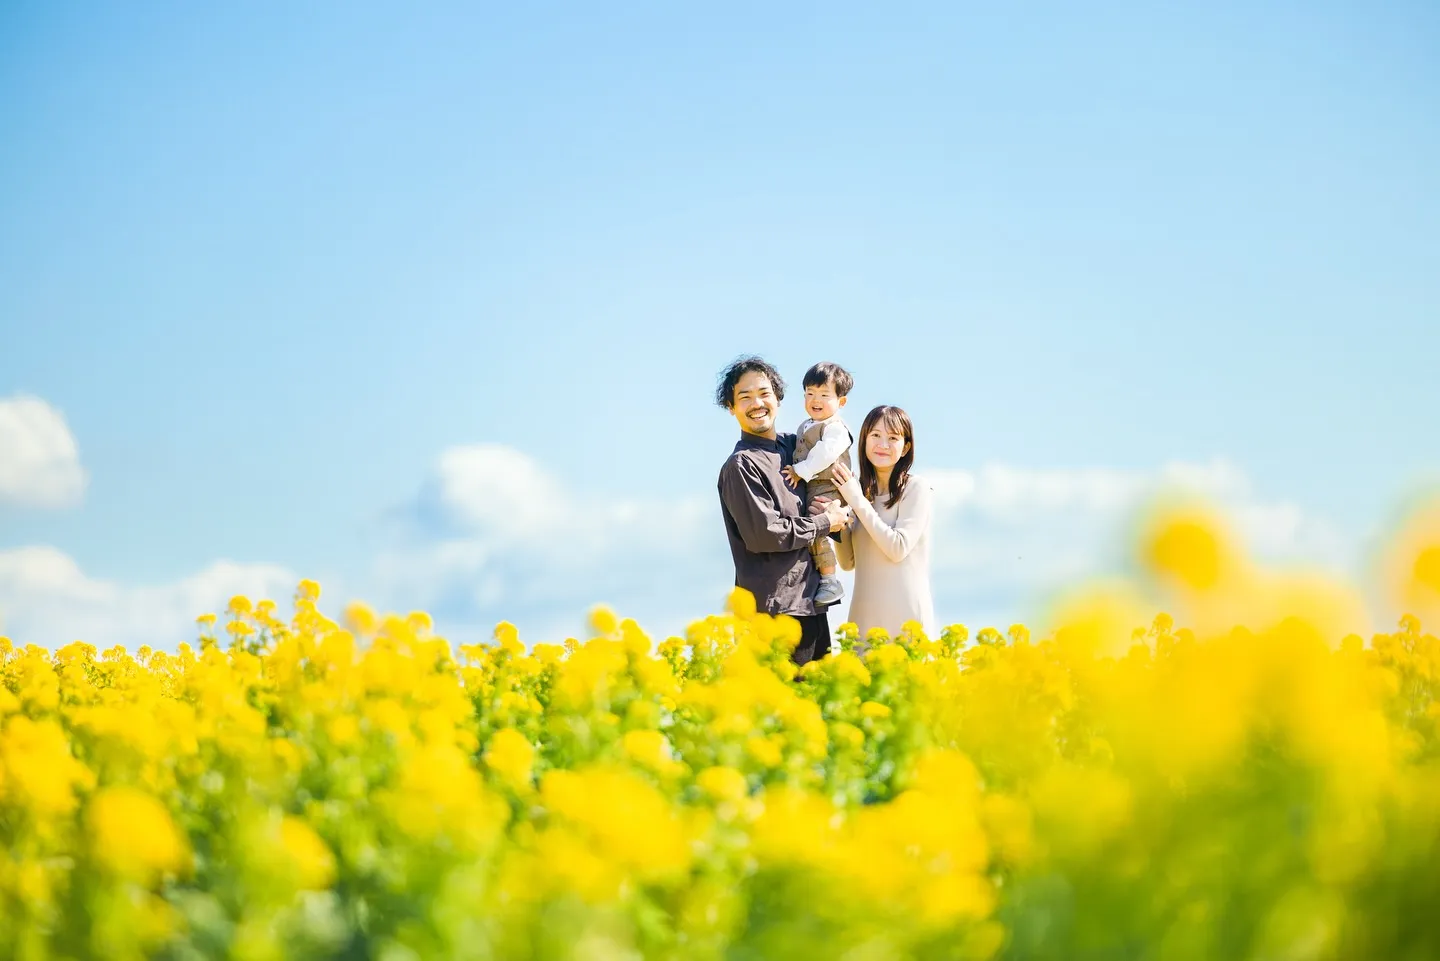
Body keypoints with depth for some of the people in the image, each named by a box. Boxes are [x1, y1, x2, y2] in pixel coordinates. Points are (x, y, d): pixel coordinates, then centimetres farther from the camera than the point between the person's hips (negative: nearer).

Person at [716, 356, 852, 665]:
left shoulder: (791, 446, 13)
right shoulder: (741, 465, -11)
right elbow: (763, 533, -19)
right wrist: (825, 523, -7)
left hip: (810, 603, 8)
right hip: (774, 609, -8)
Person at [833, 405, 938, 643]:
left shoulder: (917, 488, -4)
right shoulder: (860, 490, 9)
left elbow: (899, 548, -14)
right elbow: (848, 562, 10)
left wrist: (858, 501, -10)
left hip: (907, 614, -4)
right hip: (865, 614, 4)